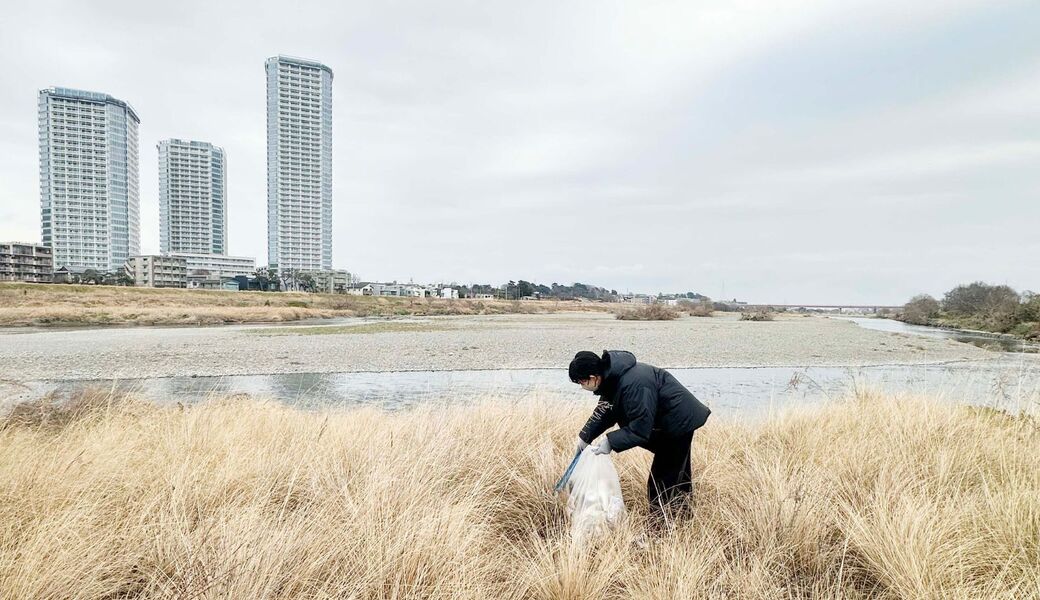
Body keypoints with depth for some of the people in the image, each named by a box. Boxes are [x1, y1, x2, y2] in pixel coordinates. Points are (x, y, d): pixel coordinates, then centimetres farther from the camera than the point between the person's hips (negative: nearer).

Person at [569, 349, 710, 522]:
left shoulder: (632, 385, -36)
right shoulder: (612, 376, -6)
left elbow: (641, 426, -32)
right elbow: (604, 410, 4)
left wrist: (611, 442, -26)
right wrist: (585, 435, 0)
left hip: (679, 422, -10)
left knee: (661, 482, -6)